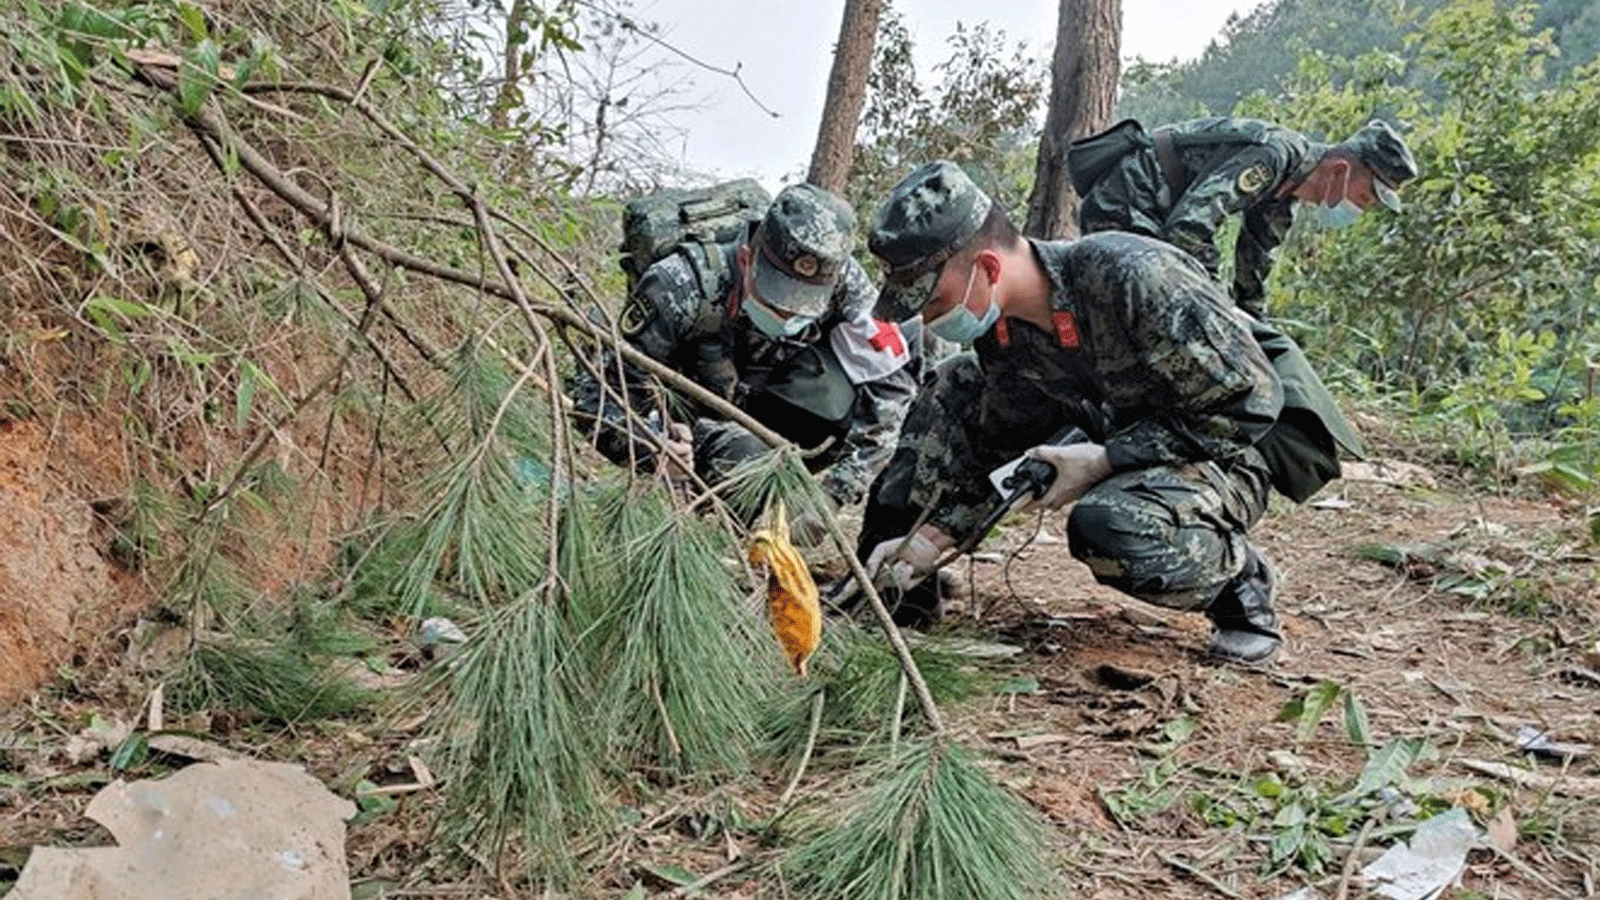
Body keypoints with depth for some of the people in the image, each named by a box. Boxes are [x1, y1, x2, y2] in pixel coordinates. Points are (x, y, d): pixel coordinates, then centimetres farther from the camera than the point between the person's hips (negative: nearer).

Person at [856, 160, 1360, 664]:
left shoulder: (1133, 276, -32)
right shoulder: (998, 328, -8)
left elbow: (1250, 402, -26)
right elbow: (1002, 446, 4)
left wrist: (1104, 460, -27)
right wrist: (933, 536, -8)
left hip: (1221, 456, -7)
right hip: (1111, 439, 7)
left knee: (1107, 526, -39)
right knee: (957, 388, -1)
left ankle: (1240, 585, -7)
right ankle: (897, 583, 5)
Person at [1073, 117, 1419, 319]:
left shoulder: (1285, 195, 9)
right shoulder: (1274, 154, -23)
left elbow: (1253, 263, 20)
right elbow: (1190, 223, -32)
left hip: (1144, 216, 11)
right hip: (1120, 205, -11)